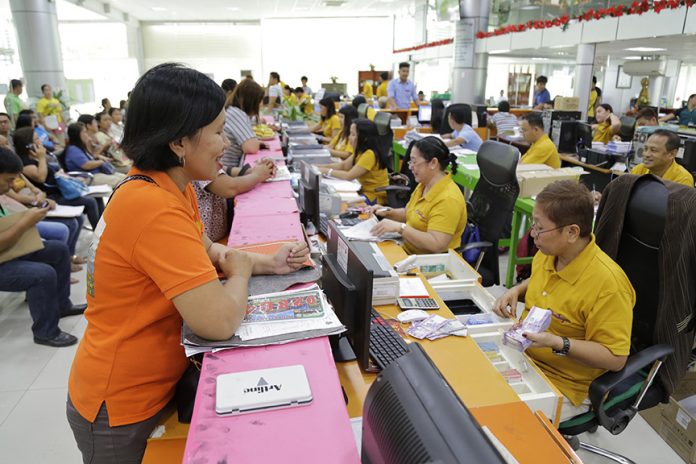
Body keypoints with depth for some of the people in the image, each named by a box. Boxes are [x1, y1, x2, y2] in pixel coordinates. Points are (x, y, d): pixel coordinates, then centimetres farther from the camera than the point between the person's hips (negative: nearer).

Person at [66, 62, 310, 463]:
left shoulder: (174, 187, -3)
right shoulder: (154, 208, -33)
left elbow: (207, 251, 10)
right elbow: (220, 321, -34)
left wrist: (269, 262, -5)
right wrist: (240, 271, -14)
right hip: (122, 408, -7)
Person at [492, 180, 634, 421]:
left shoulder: (607, 283, -25)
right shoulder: (547, 253, -2)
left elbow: (615, 358, -19)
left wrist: (558, 343, -31)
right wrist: (517, 290, 1)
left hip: (562, 385, -7)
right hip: (522, 356, 7)